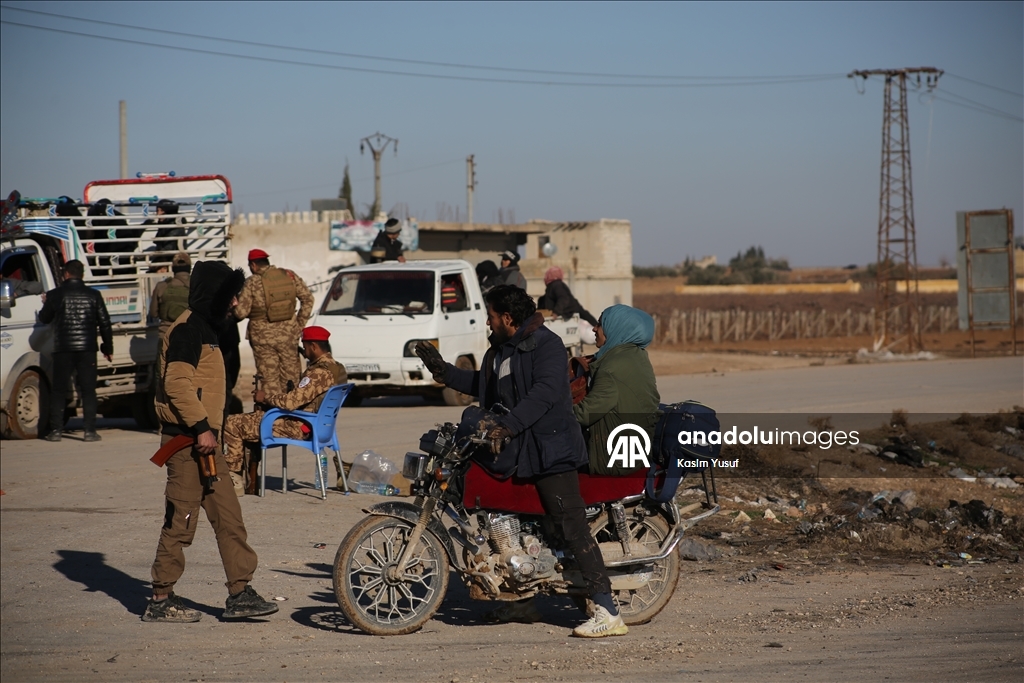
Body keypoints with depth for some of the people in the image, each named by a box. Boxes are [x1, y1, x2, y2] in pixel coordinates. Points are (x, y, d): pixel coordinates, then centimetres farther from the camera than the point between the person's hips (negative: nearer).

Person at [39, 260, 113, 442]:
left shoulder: (55, 295, -1)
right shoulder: (93, 295, 3)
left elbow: (44, 318, 13)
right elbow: (104, 323, 4)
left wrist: (46, 303, 33)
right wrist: (108, 347, 14)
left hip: (63, 349, -1)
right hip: (87, 349, 1)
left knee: (58, 391, 7)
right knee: (88, 390, 3)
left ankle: (56, 430, 3)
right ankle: (90, 431, -3)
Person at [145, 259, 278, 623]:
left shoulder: (204, 328, 19)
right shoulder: (188, 329, -13)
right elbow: (176, 382, -23)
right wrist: (200, 427, -24)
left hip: (203, 439, 10)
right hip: (187, 440, -10)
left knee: (228, 516, 7)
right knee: (181, 519, -4)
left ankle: (239, 593, 8)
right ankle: (161, 600, 3)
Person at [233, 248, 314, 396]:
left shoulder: (252, 283, -10)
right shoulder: (289, 276, 1)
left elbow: (241, 312, -11)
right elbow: (307, 299, 3)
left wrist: (235, 305, 11)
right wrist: (300, 323, 9)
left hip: (263, 336, -3)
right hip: (288, 334, 3)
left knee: (270, 379, 3)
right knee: (291, 376, 10)